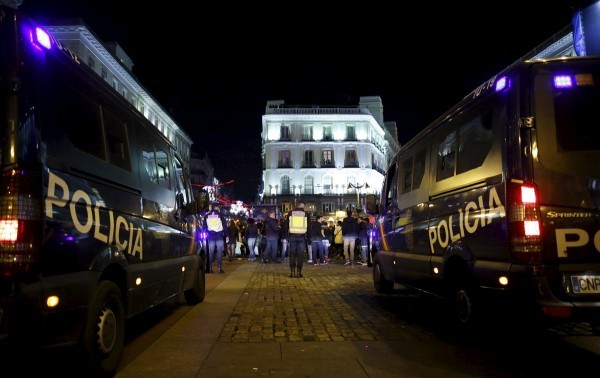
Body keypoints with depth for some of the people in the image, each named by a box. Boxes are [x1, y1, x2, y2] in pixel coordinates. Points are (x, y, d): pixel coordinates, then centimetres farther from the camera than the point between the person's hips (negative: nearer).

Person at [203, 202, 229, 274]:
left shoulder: (207, 215, 8)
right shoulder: (219, 215, -1)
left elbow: (204, 226, 10)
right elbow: (224, 225, -1)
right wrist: (227, 235, 2)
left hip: (210, 236, 3)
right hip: (219, 236, -3)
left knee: (211, 252, 8)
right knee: (219, 251, -1)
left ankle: (210, 268, 7)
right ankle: (220, 268, -5)